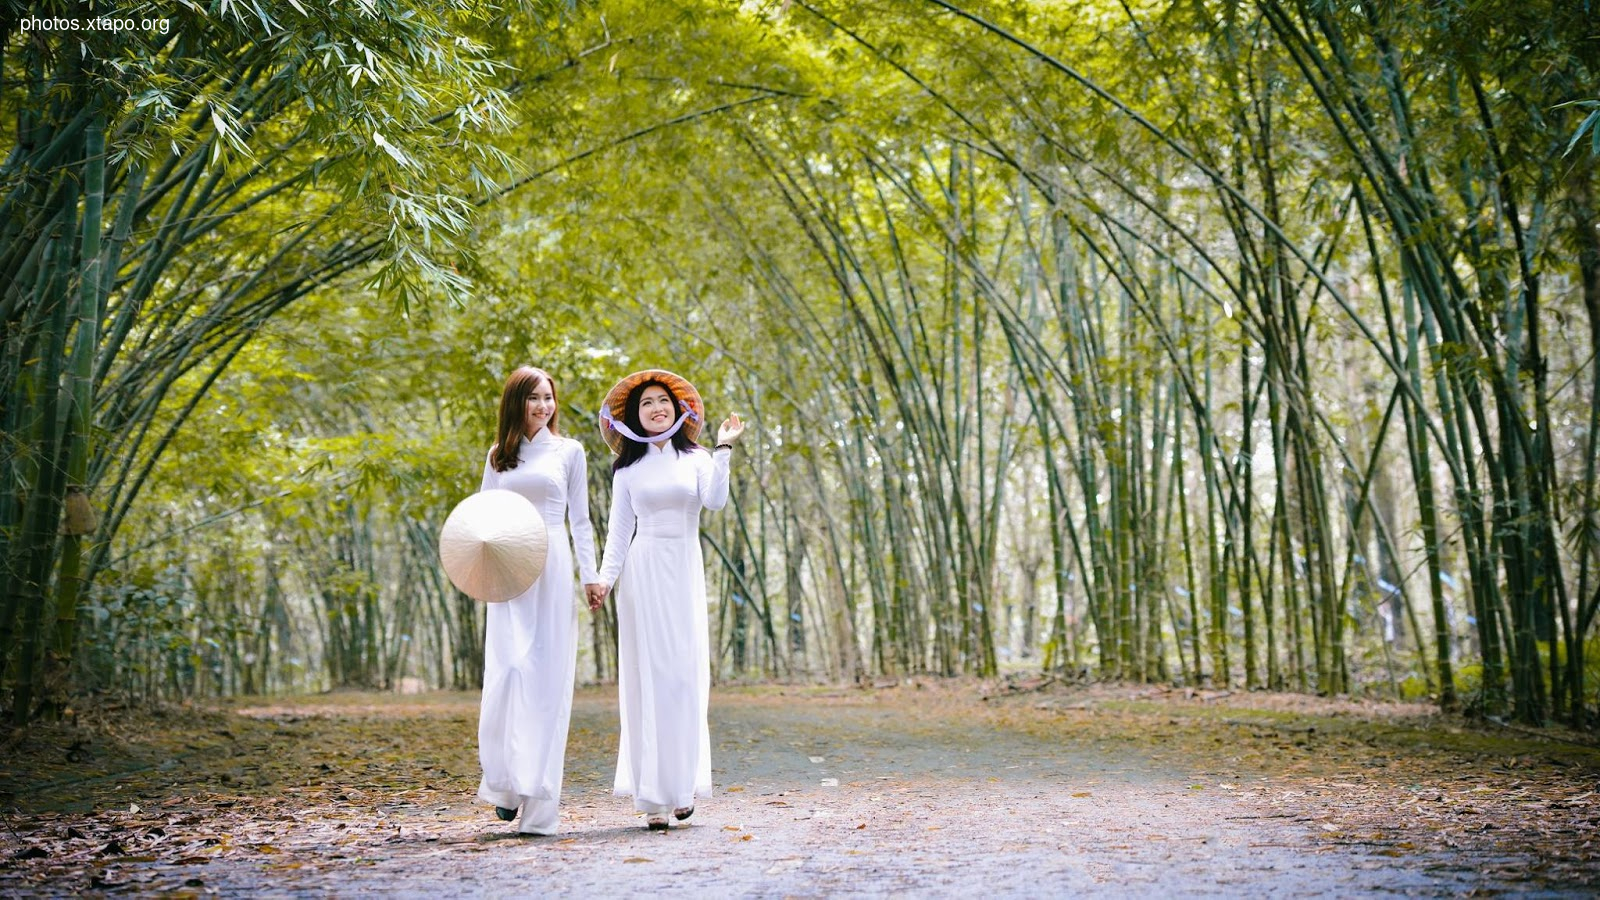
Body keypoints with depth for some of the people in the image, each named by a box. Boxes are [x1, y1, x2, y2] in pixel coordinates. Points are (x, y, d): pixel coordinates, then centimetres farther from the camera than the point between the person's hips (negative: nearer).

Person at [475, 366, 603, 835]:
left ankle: (539, 800, 2)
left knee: (548, 677, -3)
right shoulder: (499, 454, 14)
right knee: (508, 668, -12)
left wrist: (591, 574, -2)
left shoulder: (569, 451, 9)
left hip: (552, 568, -1)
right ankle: (505, 781, 1)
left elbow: (580, 519, 8)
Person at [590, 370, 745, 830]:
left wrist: (723, 450, -12)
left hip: (684, 572, 0)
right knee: (647, 676, -3)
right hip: (642, 571, 0)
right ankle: (652, 794, -2)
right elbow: (619, 528, 7)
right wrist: (604, 577, -5)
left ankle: (683, 784, 7)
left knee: (685, 675, -2)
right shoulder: (627, 467, 10)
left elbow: (715, 500, -10)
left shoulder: (696, 459, 9)